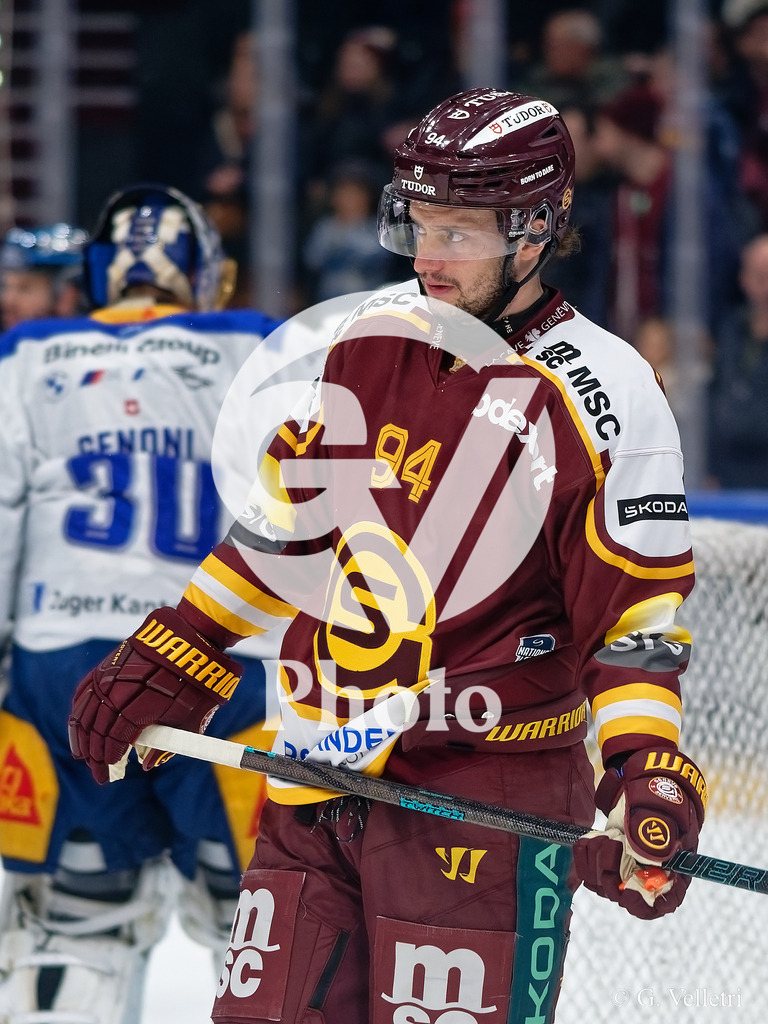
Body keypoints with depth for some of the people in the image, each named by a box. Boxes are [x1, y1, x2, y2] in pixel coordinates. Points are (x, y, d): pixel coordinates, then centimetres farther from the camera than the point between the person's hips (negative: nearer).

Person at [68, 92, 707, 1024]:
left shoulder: (603, 401, -10)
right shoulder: (370, 340, 8)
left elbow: (637, 617, -8)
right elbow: (285, 522, 19)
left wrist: (650, 773, -21)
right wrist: (164, 666, 17)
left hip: (482, 796, -6)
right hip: (316, 769, 6)